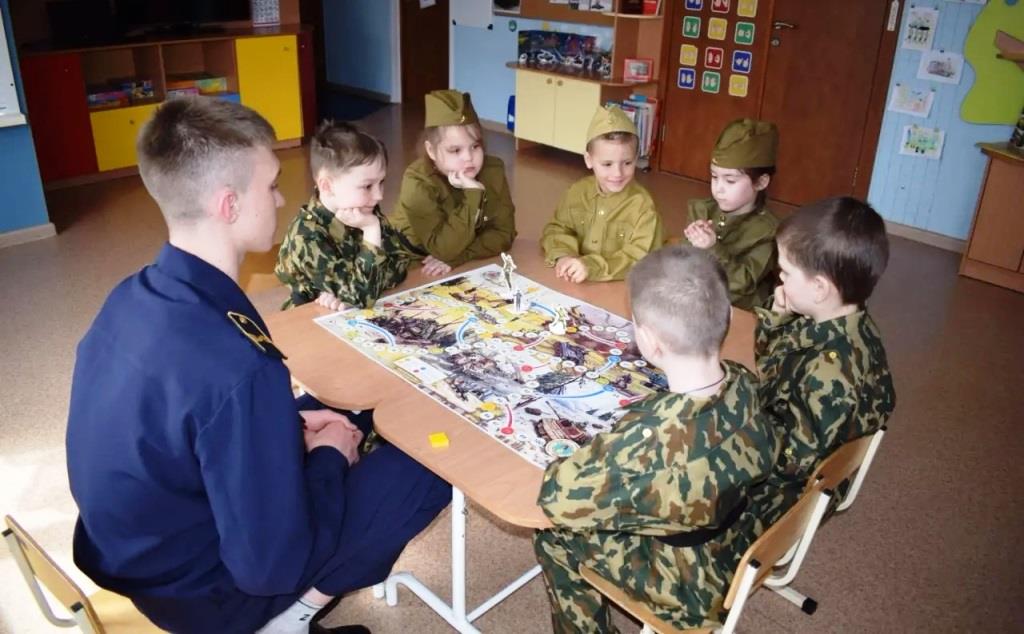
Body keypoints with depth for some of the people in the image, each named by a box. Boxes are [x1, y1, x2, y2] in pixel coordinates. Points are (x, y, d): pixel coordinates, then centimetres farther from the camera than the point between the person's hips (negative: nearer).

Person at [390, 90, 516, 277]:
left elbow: (503, 233, -13)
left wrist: (457, 258, -25)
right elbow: (444, 250, -28)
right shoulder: (418, 182, -23)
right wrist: (473, 194, -33)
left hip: (469, 265, 5)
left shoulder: (492, 170, -12)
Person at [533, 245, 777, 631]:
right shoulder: (744, 384, -19)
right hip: (734, 551, 6)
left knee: (554, 532, 11)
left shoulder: (654, 438, -40)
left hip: (688, 587, -6)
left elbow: (557, 497, -28)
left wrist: (585, 454, -10)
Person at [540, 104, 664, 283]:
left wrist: (592, 267, -28)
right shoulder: (578, 191, 5)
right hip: (574, 283, 4)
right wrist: (563, 255, -15)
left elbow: (640, 259, -16)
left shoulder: (642, 205, -10)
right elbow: (557, 228, 9)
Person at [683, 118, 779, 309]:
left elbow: (742, 283, -17)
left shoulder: (766, 231, -10)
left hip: (739, 313, -3)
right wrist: (692, 243, -21)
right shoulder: (702, 210, 4)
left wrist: (714, 250, -28)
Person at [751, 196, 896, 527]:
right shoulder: (839, 323, -10)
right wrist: (777, 316, -9)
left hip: (780, 490, -8)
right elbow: (770, 358, 7)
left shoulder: (829, 372, -36)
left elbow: (796, 459, -27)